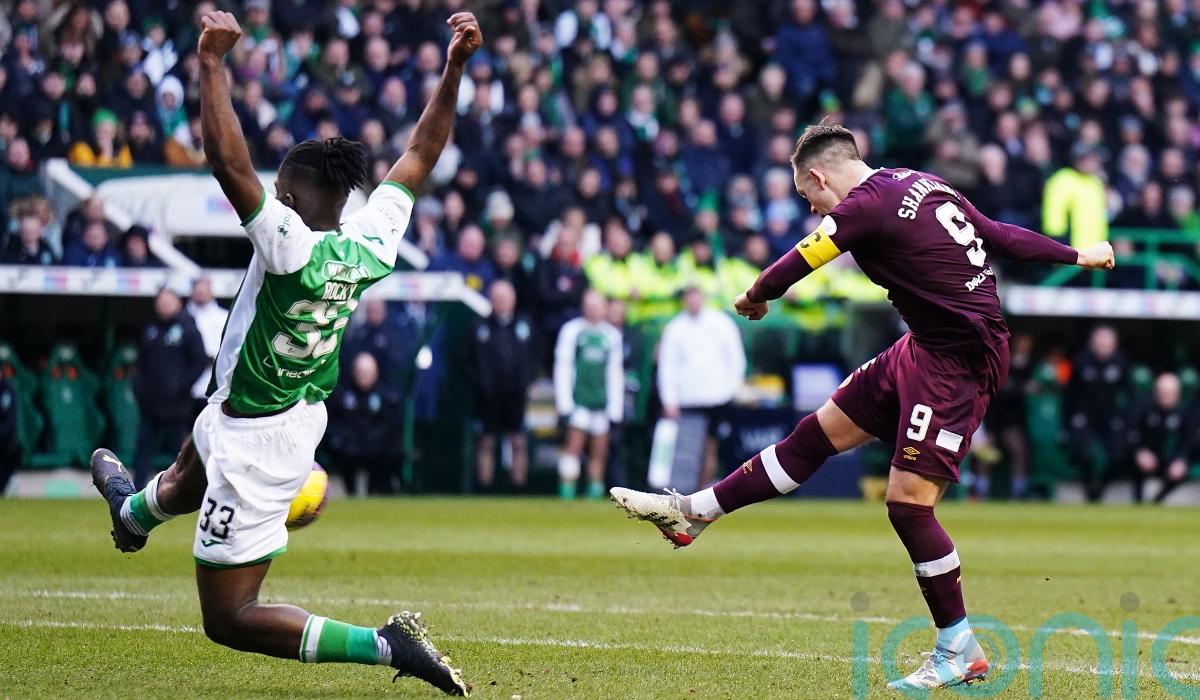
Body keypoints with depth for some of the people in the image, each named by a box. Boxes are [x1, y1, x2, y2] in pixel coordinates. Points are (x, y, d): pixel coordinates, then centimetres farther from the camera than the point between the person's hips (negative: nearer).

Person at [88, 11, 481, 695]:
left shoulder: (290, 244, -32)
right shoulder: (373, 242, -12)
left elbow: (229, 161, -39)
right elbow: (421, 156, 0)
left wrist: (213, 60, -32)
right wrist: (455, 68, 2)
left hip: (256, 445, -9)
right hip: (306, 415, 9)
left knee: (230, 619, -2)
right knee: (191, 471, 43)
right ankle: (134, 511, 77)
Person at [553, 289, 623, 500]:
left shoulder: (612, 335, 12)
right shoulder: (572, 330, 1)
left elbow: (615, 372, 16)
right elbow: (562, 366, 0)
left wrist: (615, 407, 10)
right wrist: (564, 402, -8)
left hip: (602, 401, 4)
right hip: (578, 401, -4)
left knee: (600, 451, 2)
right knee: (574, 444, -13)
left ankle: (595, 492, 7)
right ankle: (567, 492, -15)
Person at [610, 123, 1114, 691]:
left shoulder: (865, 206, -17)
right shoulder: (921, 185, 9)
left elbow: (797, 264, -11)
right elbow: (1002, 236, 14)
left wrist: (755, 298, 10)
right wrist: (1076, 255, 26)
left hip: (960, 362, -10)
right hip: (924, 347, 10)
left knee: (909, 499, -9)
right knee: (821, 432, 13)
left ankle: (960, 651, 2)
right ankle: (691, 514, 19)